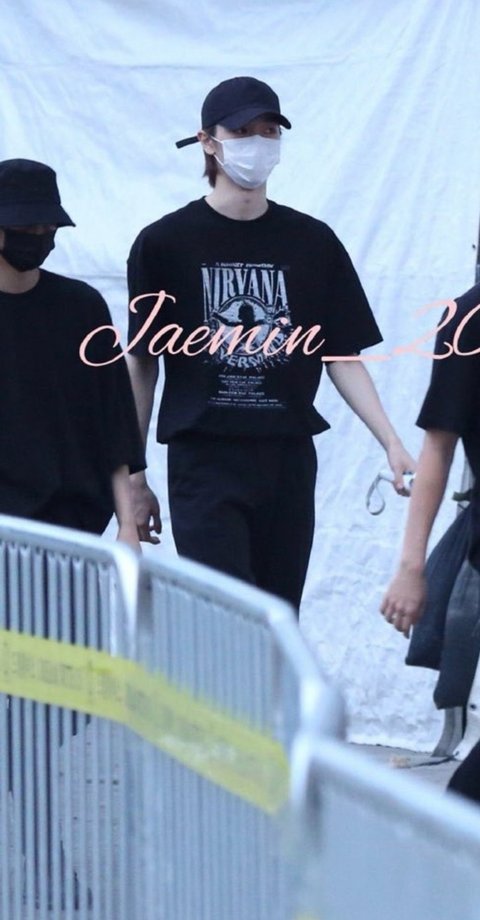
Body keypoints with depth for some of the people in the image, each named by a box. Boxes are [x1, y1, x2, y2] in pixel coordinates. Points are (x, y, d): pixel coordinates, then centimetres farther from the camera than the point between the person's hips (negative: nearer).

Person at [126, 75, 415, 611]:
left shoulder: (313, 243, 8)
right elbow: (142, 366, 6)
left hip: (288, 461, 3)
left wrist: (391, 444, -3)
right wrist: (132, 479, 6)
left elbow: (342, 358, 9)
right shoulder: (164, 245, 1)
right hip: (204, 462, -3)